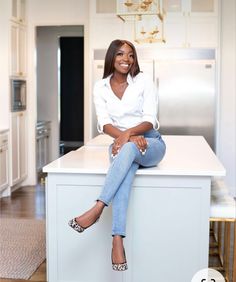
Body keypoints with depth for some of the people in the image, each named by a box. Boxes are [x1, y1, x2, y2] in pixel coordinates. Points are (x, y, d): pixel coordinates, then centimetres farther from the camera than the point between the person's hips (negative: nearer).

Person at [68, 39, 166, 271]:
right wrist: (129, 137, -24)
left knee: (128, 149, -38)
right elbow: (104, 123, -5)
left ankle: (97, 209, -40)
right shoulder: (100, 87, 4)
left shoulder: (143, 81, -3)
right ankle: (117, 239, -45)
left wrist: (128, 133, -29)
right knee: (125, 171, -35)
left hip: (151, 143, -1)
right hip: (122, 144, 1)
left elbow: (150, 121, -9)